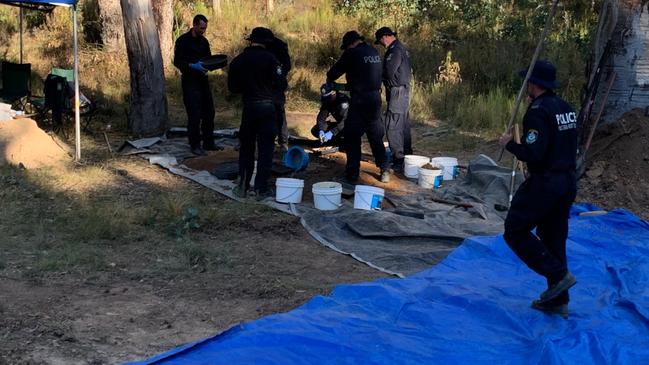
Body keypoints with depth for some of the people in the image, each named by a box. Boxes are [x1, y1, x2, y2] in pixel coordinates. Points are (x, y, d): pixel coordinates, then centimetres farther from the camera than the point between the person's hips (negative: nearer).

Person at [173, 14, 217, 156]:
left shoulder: (204, 41, 11)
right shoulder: (183, 40, -9)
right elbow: (177, 61, -13)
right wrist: (193, 66, -26)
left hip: (202, 79, 7)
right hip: (189, 81, -7)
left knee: (209, 112, 9)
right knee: (194, 114, -7)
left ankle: (208, 143, 19)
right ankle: (195, 145, 2)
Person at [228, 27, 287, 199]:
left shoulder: (238, 61, 4)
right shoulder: (269, 59, -8)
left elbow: (232, 87, 8)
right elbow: (281, 84, -10)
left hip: (248, 107, 3)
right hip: (267, 106, -3)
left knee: (246, 147, 15)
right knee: (265, 149, 3)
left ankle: (243, 186, 16)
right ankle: (261, 188, 4)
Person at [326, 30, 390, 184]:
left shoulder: (352, 53, -10)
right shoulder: (374, 52, 11)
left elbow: (337, 69, -2)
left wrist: (329, 79, 21)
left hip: (360, 99, -7)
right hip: (376, 98, 7)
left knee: (352, 137, 3)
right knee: (376, 136, 15)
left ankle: (352, 174, 3)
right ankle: (385, 171, 14)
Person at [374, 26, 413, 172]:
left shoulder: (395, 50, -17)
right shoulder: (401, 48, 16)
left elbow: (389, 72, -23)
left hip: (398, 91, -11)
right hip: (403, 90, 11)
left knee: (392, 125, -10)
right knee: (403, 124, 16)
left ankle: (398, 159, -9)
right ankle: (407, 155, 25)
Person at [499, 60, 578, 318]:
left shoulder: (538, 111, -17)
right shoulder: (566, 109, 10)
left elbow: (533, 153, -24)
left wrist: (509, 144, -9)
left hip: (544, 184, -9)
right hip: (568, 182, 9)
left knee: (515, 231, 4)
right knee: (554, 238, 15)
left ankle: (558, 275, -3)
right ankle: (557, 301, 20)